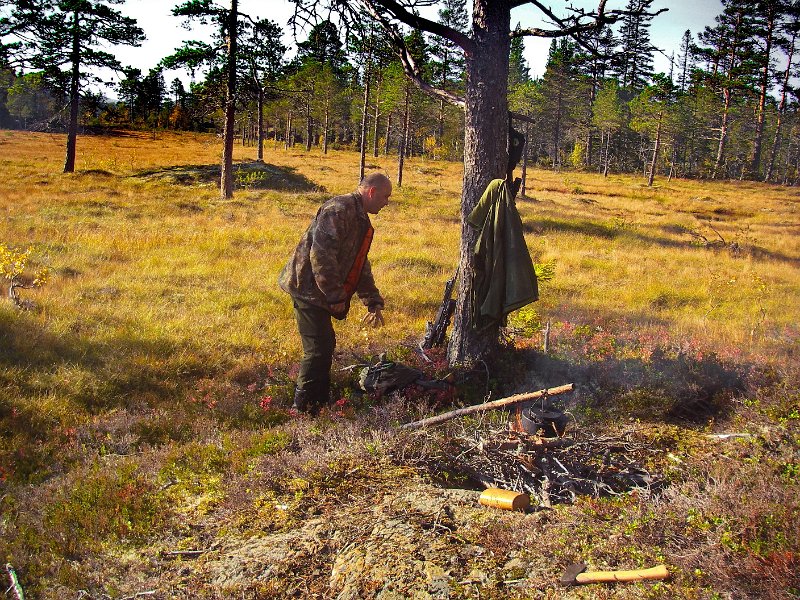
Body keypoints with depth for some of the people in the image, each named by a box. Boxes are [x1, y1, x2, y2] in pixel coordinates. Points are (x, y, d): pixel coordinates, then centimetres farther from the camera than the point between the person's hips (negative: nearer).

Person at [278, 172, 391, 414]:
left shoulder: (360, 219, 18)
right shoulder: (339, 209, -17)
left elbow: (361, 266, 26)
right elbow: (321, 255, -26)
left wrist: (374, 302, 23)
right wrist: (336, 296, -21)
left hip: (318, 292, 10)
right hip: (309, 288, -10)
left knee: (325, 346, 17)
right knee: (318, 349, -8)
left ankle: (320, 401, 30)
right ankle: (303, 409, 2)